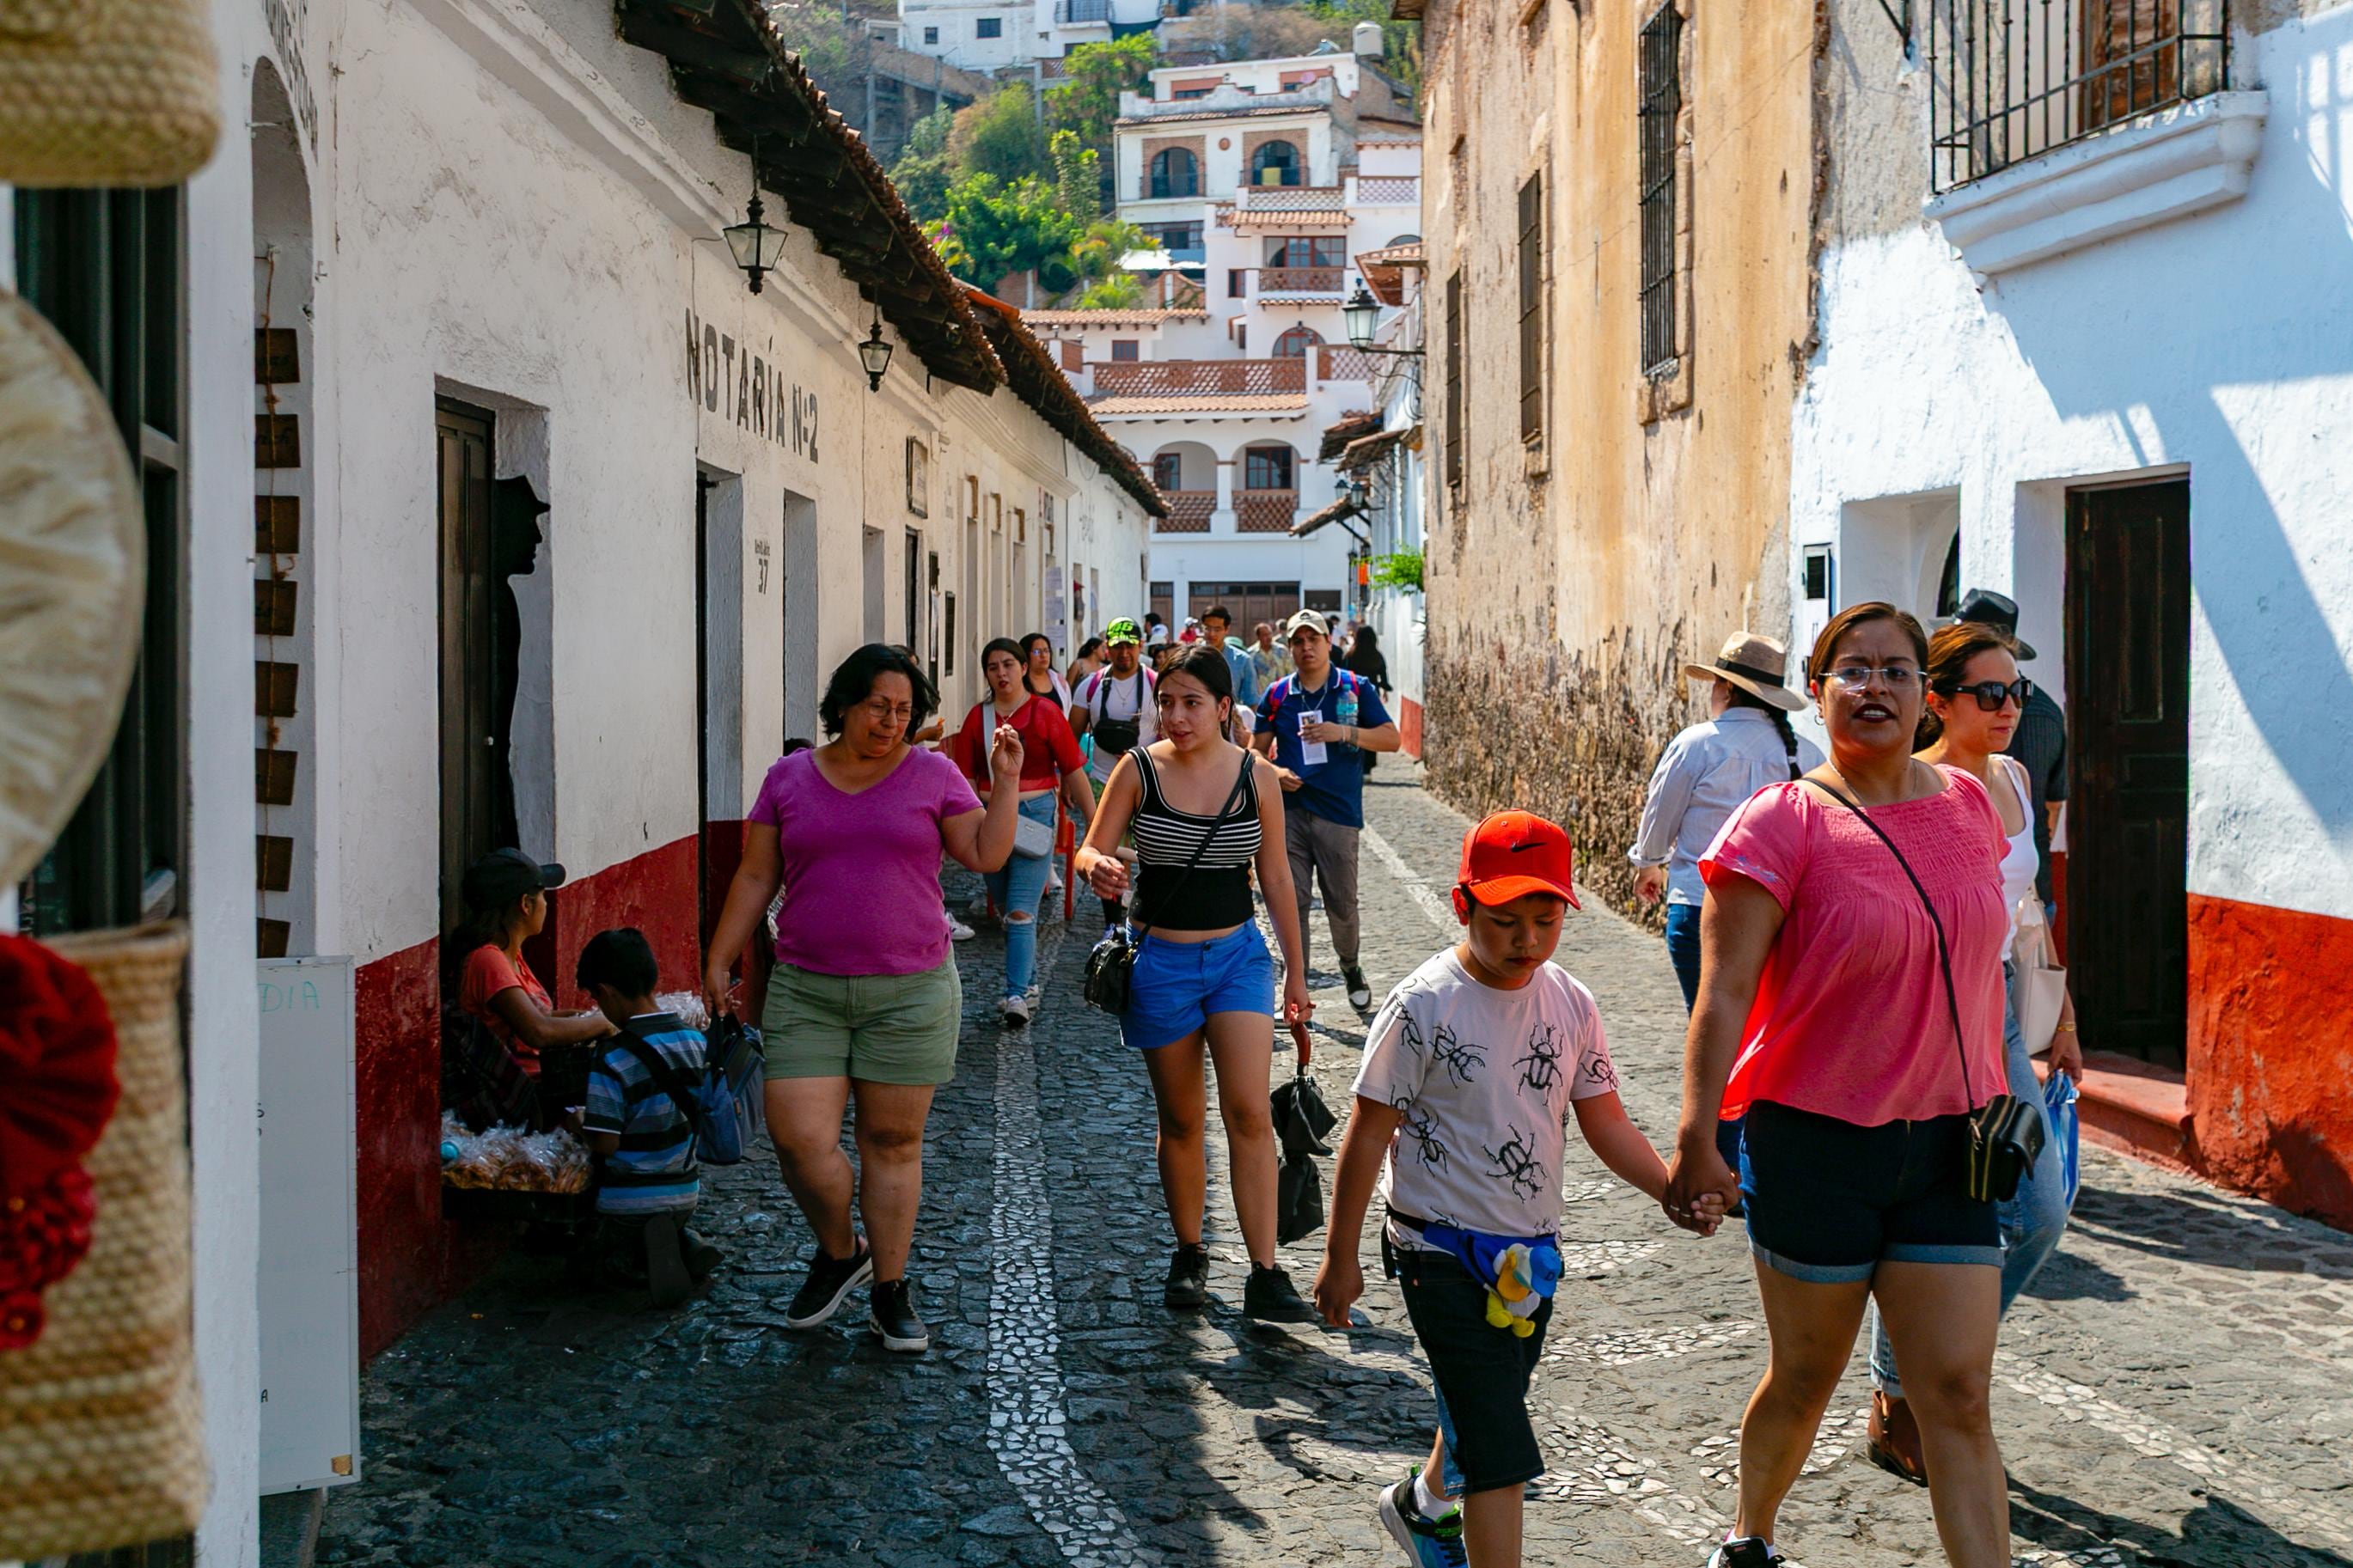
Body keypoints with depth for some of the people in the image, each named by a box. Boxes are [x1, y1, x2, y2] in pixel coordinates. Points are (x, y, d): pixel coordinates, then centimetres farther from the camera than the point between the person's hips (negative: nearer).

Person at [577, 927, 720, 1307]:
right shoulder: (697, 1041, -2)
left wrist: (576, 1123, 0)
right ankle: (686, 1246, -1)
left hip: (629, 1203, -5)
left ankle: (651, 1249, -10)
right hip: (685, 1195, 5)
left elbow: (605, 1144, -20)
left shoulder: (614, 1059, -22)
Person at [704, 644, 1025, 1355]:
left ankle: (890, 1288, 19)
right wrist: (718, 961, 7)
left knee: (893, 1141, 5)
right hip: (807, 993, 1)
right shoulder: (789, 778, 6)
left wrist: (1006, 783, -6)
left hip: (910, 992, -1)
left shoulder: (933, 775, 4)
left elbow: (986, 855, 1)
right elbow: (755, 877, 9)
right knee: (800, 1141, -6)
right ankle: (839, 1253, 22)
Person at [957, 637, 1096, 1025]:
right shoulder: (978, 717, 7)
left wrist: (1094, 822, -2)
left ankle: (1017, 994, -15)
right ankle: (1029, 981, 28)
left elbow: (1074, 771, 0)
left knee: (1021, 911, -13)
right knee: (1007, 909, 13)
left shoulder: (1045, 713, -2)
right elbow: (967, 777, 7)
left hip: (1035, 812, -4)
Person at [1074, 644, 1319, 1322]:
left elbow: (1276, 877, 6)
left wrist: (1295, 973, 9)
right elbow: (1092, 849, -6)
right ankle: (1188, 1255, 26)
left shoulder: (1256, 776, -2)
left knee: (1249, 1112, -10)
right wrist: (1098, 868, -31)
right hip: (1162, 961, 0)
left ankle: (1265, 1277, -8)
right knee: (1181, 1118, 9)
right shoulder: (1139, 769, -5)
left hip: (1239, 955, 0)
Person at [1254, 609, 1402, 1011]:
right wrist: (1274, 772, -9)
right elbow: (1257, 750, 13)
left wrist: (1344, 732, -13)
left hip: (1338, 812, -1)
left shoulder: (1356, 689, 4)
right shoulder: (1277, 695, 8)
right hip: (1288, 810, 1)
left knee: (1342, 903, 5)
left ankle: (1351, 968, 32)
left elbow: (1391, 738, 0)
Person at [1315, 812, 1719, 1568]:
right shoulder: (1423, 1007, -16)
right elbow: (1369, 1134, -11)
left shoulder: (1570, 1003, -1)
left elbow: (1603, 1120, 5)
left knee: (1479, 1411, 25)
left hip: (1532, 1248, 6)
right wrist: (1341, 1256, -7)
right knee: (1498, 1449, -12)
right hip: (1443, 1252, -6)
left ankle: (1422, 1503, 54)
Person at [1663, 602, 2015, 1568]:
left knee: (1959, 1395, -1)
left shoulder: (1967, 803, 4)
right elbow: (1723, 994, -17)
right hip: (1816, 1141, -3)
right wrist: (1696, 1142, -24)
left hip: (1945, 1143, 4)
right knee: (1805, 1378, 13)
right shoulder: (1782, 824, -12)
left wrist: (1997, 1105, 22)